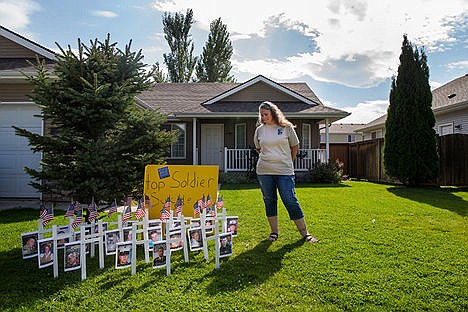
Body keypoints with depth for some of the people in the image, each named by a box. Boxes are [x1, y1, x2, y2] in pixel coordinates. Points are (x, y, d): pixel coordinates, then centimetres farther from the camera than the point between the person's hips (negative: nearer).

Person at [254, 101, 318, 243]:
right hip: (264, 172, 3)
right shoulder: (259, 130, 6)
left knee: (290, 201, -3)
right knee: (269, 201, 8)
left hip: (284, 171, -3)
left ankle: (304, 232, 9)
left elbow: (295, 146, 11)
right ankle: (274, 232, 22)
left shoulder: (286, 127, 0)